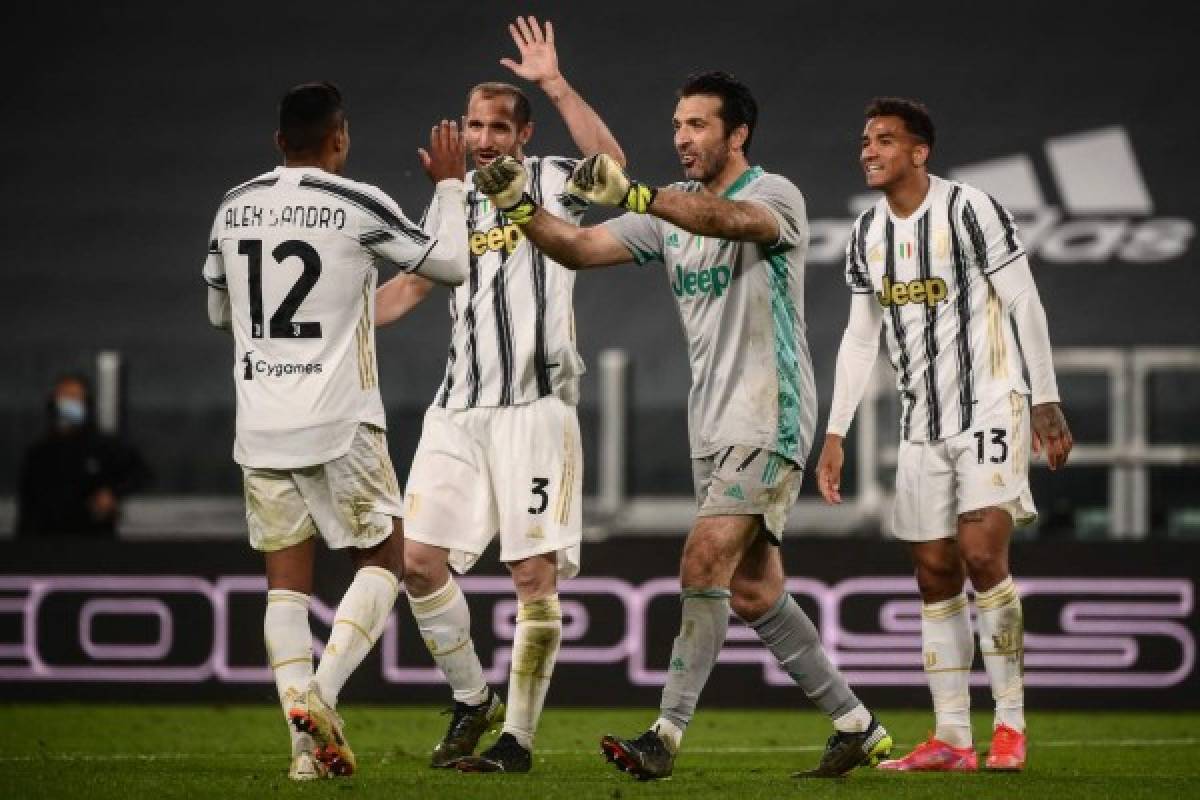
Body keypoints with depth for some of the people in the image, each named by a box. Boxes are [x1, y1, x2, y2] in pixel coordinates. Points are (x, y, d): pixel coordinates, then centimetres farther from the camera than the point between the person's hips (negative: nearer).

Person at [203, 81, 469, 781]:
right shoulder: (358, 205, -8)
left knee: (287, 579, 7)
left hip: (260, 428, 4)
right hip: (339, 423, -4)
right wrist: (451, 186, 16)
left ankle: (306, 742, -5)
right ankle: (322, 693, -12)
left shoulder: (234, 208, 6)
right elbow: (452, 265, 2)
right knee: (384, 561, 10)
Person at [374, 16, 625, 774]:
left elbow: (611, 166, -22)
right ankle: (472, 699, 17)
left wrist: (555, 85, -24)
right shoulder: (452, 199, 17)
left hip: (535, 403, -6)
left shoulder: (550, 181, 0)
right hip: (460, 406, 6)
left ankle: (518, 736, 0)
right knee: (419, 560, -1)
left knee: (534, 575, -7)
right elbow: (412, 285, 29)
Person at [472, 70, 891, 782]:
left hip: (768, 421, -8)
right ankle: (857, 728, 18)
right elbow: (581, 249, 4)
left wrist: (632, 194, -48)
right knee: (753, 591, 9)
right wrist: (522, 207, -15)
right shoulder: (670, 209, 12)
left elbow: (732, 219, -33)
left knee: (705, 564, -17)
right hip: (713, 427, 8)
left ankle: (667, 736, -17)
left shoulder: (775, 195, -10)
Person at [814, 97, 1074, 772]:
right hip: (922, 424, 7)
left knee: (982, 554, -17)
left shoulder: (970, 210, -11)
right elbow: (860, 339, 14)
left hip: (989, 409, -7)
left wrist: (1047, 400, -12)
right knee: (936, 575, 3)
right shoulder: (868, 234, 9)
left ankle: (1012, 723, -9)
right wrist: (835, 434, 9)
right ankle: (953, 738, 6)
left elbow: (1024, 305, -9)